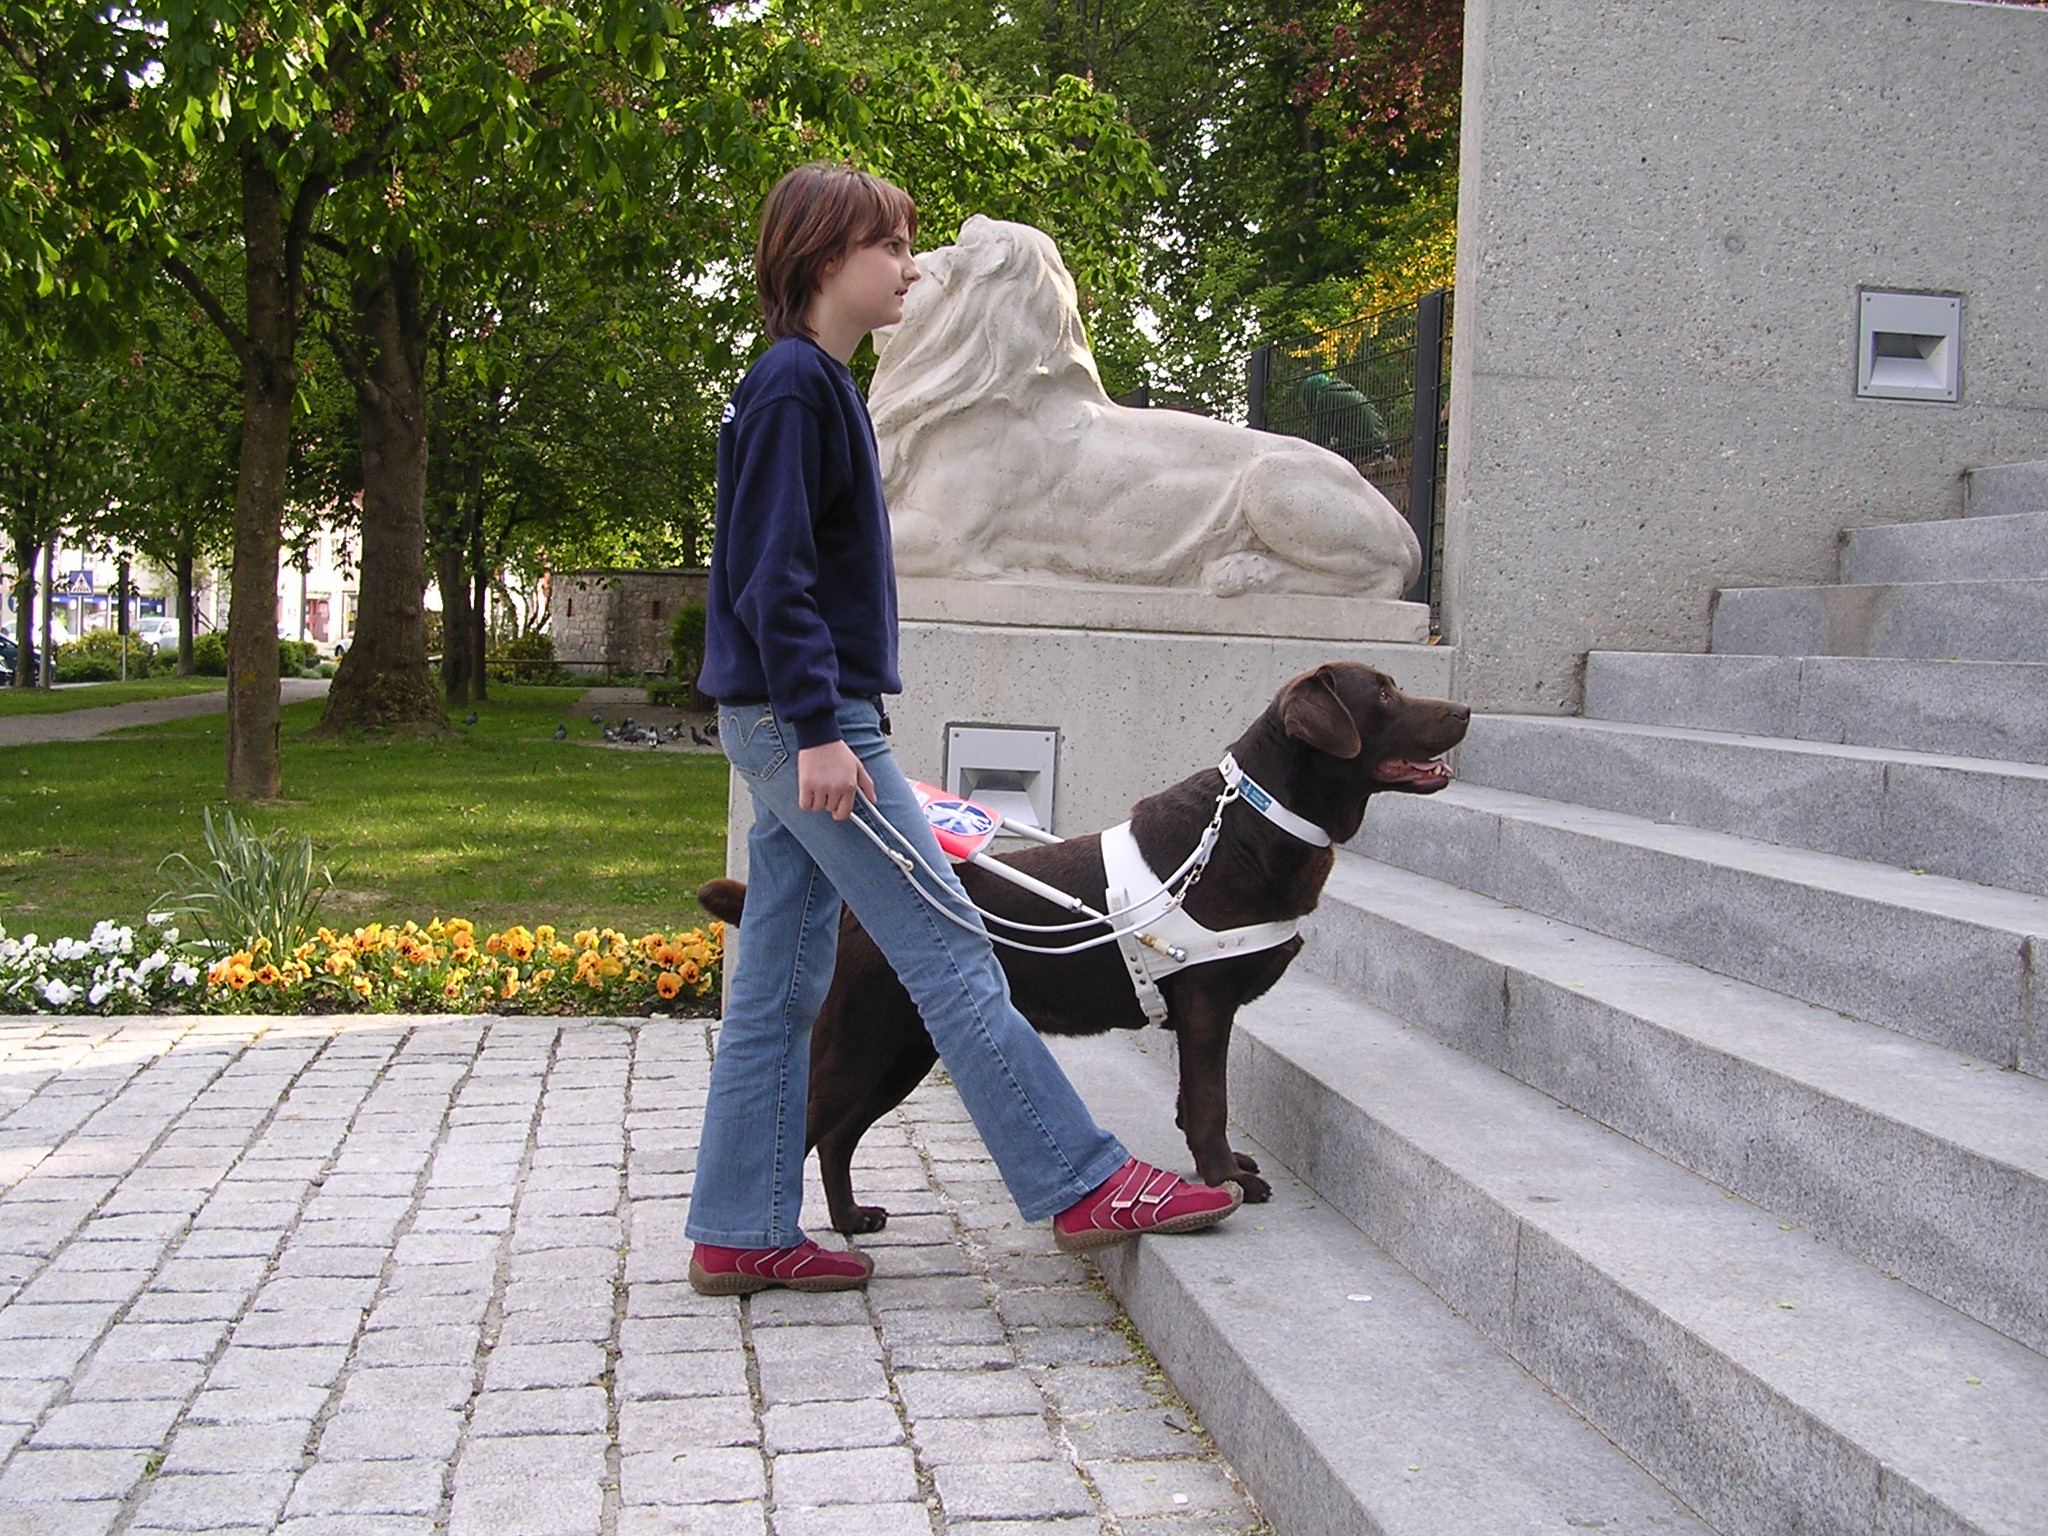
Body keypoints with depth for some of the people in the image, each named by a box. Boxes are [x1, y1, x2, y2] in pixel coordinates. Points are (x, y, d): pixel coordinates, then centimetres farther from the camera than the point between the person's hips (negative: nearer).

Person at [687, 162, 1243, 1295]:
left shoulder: (817, 384, 19)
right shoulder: (793, 384, -11)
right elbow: (771, 575, -19)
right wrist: (818, 728, -23)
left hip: (794, 728, 10)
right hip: (803, 718, -10)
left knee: (780, 985, 10)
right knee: (949, 949, -6)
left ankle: (741, 1235, 16)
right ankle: (1081, 1186, 0)